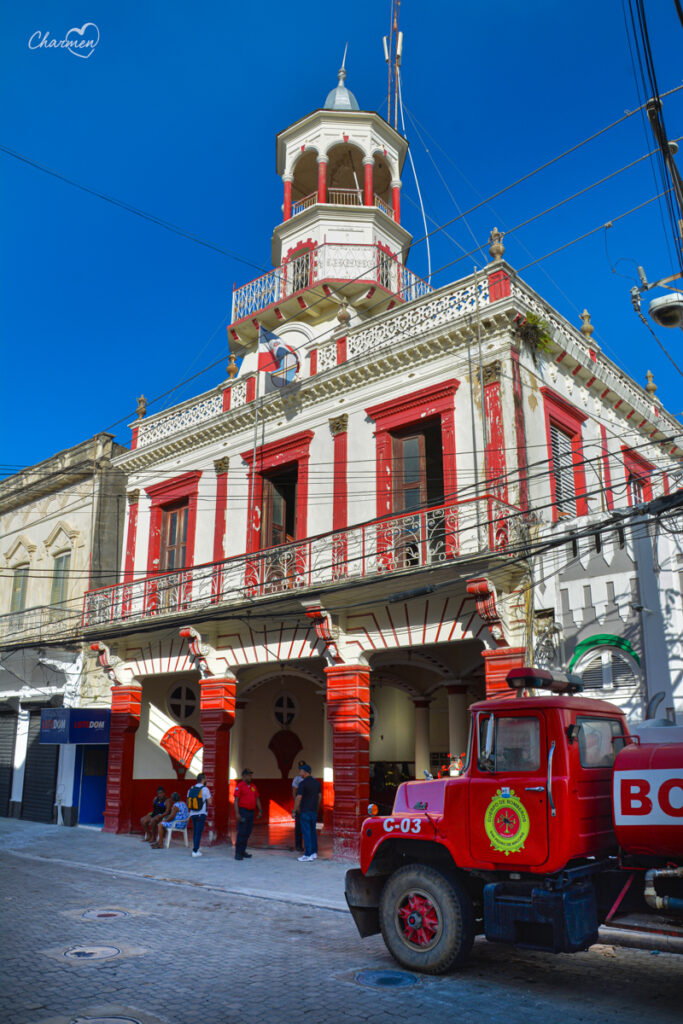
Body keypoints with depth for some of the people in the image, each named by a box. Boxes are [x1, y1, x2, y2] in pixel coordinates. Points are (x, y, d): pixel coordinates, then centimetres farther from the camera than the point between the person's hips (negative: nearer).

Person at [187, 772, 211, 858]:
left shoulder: (191, 789, 5)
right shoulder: (205, 789, -10)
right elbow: (209, 802, -6)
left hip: (192, 813, 5)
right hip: (201, 814, -5)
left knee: (195, 832, 17)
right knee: (198, 832, -2)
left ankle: (196, 848, 24)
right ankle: (195, 851, -3)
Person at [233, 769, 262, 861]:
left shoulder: (253, 786, 14)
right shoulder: (239, 786, -6)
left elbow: (257, 799, 18)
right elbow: (236, 800, -11)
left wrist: (260, 811, 9)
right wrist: (237, 813, -18)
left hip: (251, 812, 7)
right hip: (243, 812, -7)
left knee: (247, 833, 9)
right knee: (241, 833, -8)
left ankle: (243, 851, 18)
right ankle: (237, 853, -3)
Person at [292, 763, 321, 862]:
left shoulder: (303, 783, -14)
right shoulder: (316, 782, 8)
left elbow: (298, 798, -16)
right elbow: (320, 796, 14)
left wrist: (294, 811, -10)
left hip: (305, 811, -7)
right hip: (314, 811, 7)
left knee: (306, 832, -3)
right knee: (313, 831, 14)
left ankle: (308, 855, -3)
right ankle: (314, 853, 17)